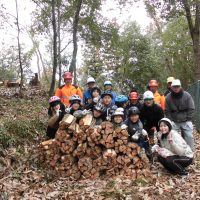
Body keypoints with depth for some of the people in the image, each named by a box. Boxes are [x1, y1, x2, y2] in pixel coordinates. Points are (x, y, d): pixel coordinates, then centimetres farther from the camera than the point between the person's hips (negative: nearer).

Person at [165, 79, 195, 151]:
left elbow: (191, 109, -3)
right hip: (174, 121, 1)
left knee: (189, 137, -1)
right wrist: (170, 121, -5)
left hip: (185, 121, -1)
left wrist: (187, 120, -7)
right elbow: (167, 111, 2)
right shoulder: (168, 97, -4)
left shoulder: (187, 95, -7)